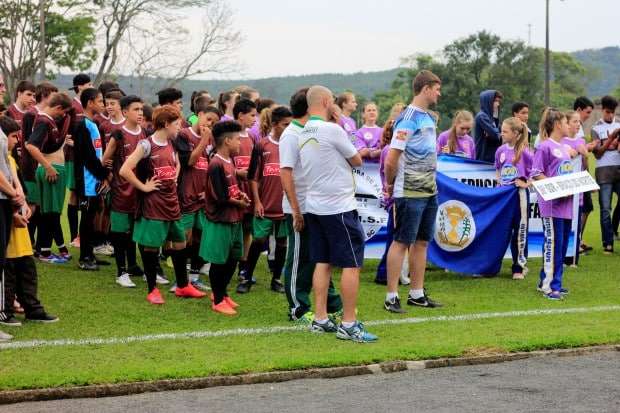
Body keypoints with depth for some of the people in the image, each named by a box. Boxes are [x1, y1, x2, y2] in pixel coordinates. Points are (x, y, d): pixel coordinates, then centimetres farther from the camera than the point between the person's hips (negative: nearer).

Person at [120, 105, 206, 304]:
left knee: (179, 244, 13)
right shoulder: (147, 145, -14)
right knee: (151, 247, 1)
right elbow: (124, 170, -22)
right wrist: (143, 187, -15)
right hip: (153, 204, -7)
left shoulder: (170, 144, 8)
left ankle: (183, 286, 26)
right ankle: (152, 290, 12)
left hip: (172, 202, 7)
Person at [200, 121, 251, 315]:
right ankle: (218, 301, 14)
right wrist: (240, 203, -8)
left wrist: (240, 194, 1)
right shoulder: (216, 165, -20)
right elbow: (221, 198, -22)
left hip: (233, 220, 9)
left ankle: (221, 292, 33)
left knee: (233, 259, 17)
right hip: (219, 221, -9)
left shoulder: (230, 161, 9)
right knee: (219, 261, 3)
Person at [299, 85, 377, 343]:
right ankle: (349, 324, -4)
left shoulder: (304, 135, 8)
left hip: (315, 206, 8)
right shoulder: (332, 130, -15)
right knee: (351, 264, -3)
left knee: (323, 263, 12)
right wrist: (351, 154, 16)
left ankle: (320, 319, 13)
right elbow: (357, 161, -3)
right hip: (339, 207, -8)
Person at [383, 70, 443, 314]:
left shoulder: (428, 118, 13)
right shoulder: (408, 119, -15)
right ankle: (392, 297, 0)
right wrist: (390, 185, -4)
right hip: (410, 193, -8)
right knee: (401, 242, -4)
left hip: (429, 191, 8)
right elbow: (391, 160, -17)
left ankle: (417, 294, 19)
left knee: (422, 241, 11)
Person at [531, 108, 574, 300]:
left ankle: (547, 281, 19)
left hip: (566, 202, 8)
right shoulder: (545, 147, -8)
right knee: (553, 243, -7)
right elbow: (536, 173, -12)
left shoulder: (564, 148, 16)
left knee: (562, 244, 10)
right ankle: (549, 285, -2)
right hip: (551, 203, -8)